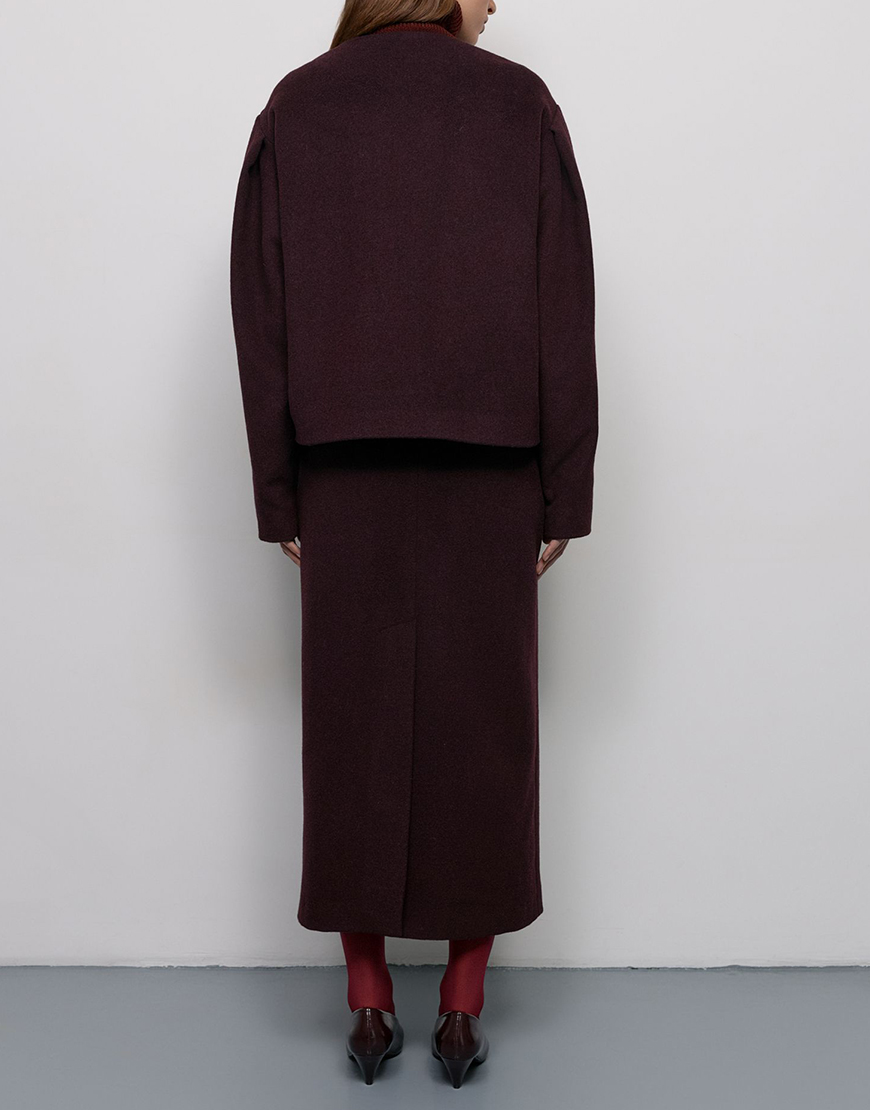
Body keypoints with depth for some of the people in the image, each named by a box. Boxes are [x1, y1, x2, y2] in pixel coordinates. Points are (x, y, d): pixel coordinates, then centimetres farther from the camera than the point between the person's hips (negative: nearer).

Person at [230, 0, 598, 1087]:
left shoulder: (294, 108, 6)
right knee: (480, 722, 8)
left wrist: (278, 498, 5)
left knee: (353, 722, 9)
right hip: (490, 476, 0)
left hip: (343, 474, 1)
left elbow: (261, 319, 1)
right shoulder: (522, 105, 2)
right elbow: (565, 318, -3)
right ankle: (463, 1003, 17)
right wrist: (565, 495, 1)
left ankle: (368, 1001, 17)